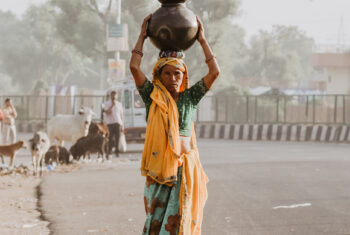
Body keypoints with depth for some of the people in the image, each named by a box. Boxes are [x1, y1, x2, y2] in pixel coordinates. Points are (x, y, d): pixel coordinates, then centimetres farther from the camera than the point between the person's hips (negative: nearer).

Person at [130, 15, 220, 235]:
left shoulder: (190, 97, 6)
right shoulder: (153, 97, 4)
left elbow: (215, 72, 0)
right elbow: (134, 67, -5)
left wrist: (202, 39, 4)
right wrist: (143, 36, 1)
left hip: (185, 165, 0)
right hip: (158, 166, 0)